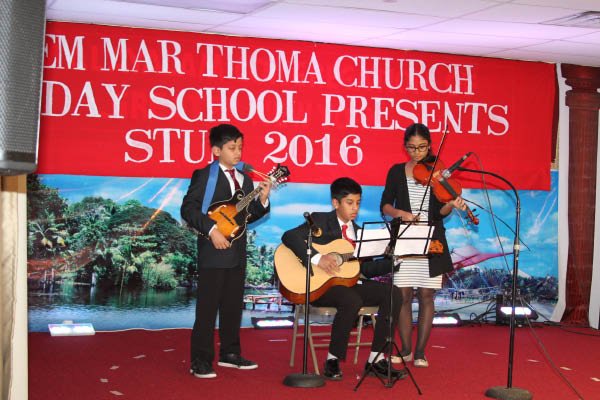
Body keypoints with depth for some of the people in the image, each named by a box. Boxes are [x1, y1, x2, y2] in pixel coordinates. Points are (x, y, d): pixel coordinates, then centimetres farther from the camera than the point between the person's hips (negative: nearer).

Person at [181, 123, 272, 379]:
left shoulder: (244, 179, 14)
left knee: (233, 306, 13)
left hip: (237, 252, 7)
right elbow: (188, 208, -14)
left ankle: (230, 353, 25)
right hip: (213, 252, -7)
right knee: (207, 307, -4)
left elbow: (248, 215, 15)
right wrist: (212, 230, -22)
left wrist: (263, 199, -3)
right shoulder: (204, 176, -5)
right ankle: (200, 361, 1)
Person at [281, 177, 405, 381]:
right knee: (352, 301, -36)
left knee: (393, 293, -12)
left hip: (348, 282, 7)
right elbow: (289, 236, -19)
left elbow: (367, 269, 15)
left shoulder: (357, 230, 18)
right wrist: (316, 258, -27)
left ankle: (376, 359, -10)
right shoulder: (320, 221, -2)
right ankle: (333, 360, -18)